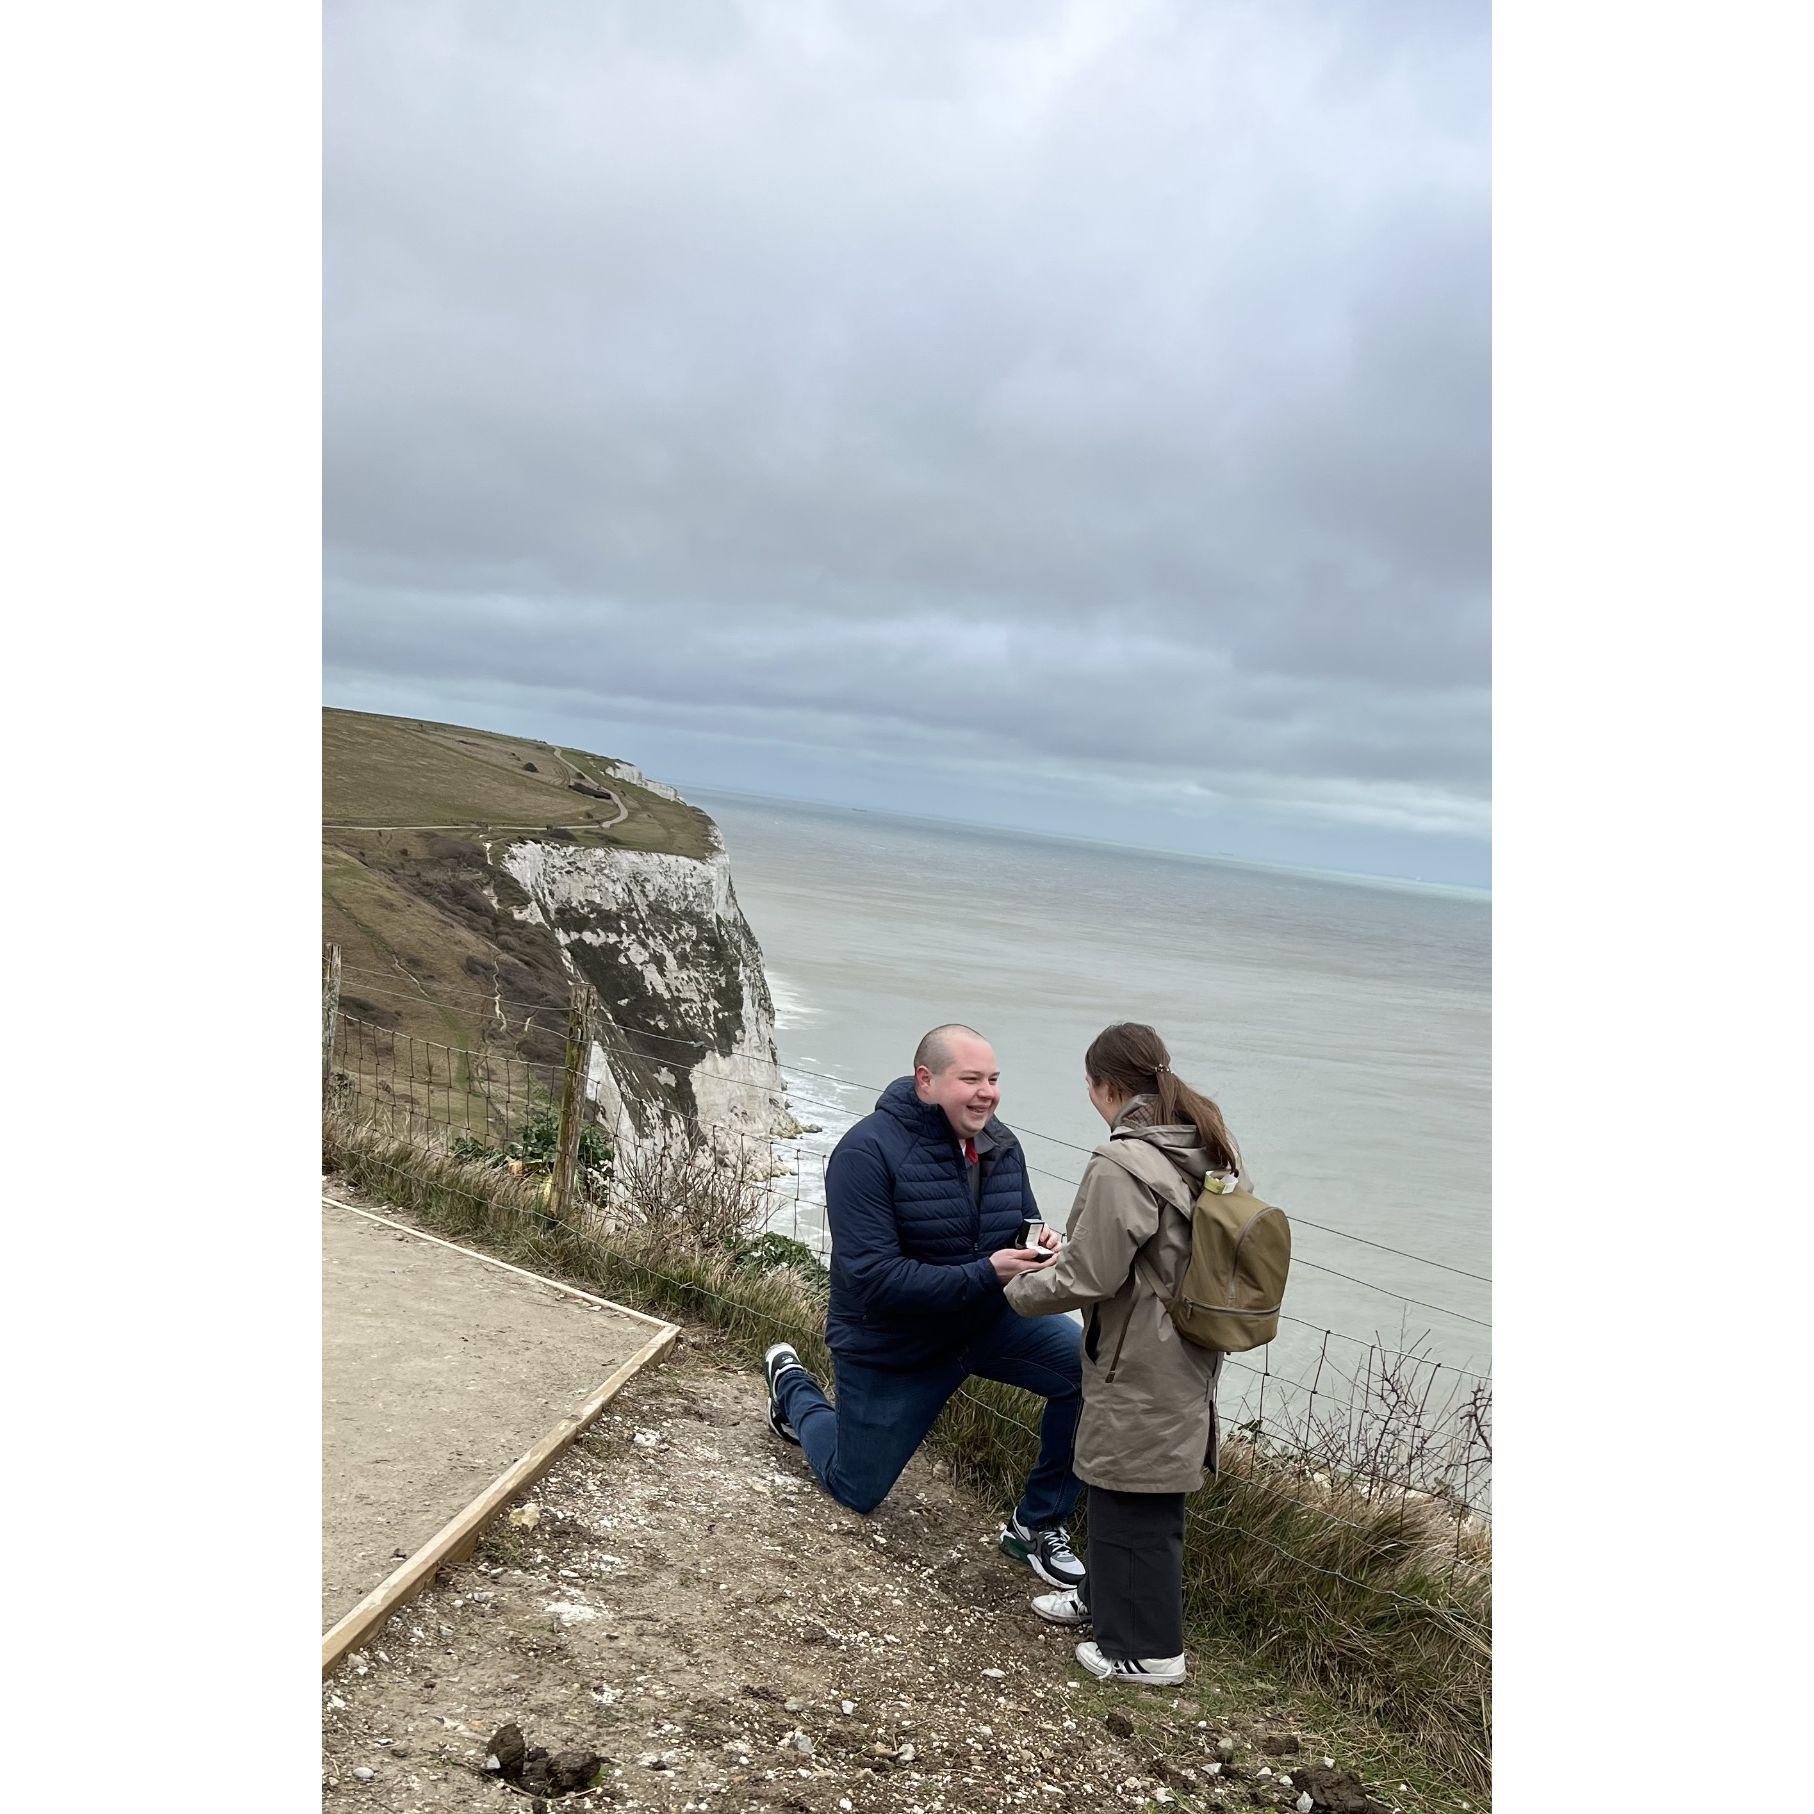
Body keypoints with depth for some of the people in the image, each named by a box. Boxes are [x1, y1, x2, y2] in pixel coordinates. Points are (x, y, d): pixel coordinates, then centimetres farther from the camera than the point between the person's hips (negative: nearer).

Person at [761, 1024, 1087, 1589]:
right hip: (889, 1346, -4)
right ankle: (792, 1384, 44)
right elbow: (874, 1279, -30)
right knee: (856, 1492, 14)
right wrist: (985, 1274, -37)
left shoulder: (1000, 1145, -6)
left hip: (987, 1321, 5)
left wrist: (1043, 1247, -18)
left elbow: (1022, 1227, 8)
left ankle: (1038, 1525, 0)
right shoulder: (867, 1152, -26)